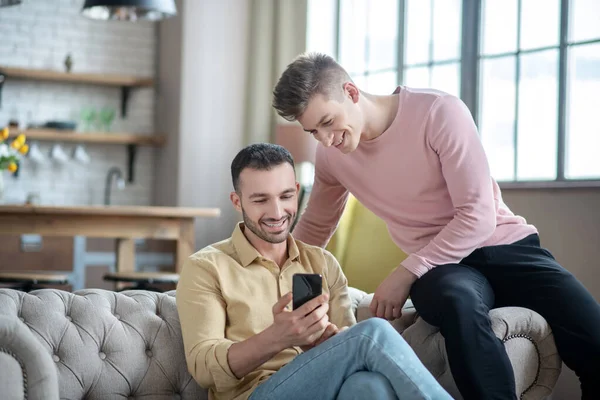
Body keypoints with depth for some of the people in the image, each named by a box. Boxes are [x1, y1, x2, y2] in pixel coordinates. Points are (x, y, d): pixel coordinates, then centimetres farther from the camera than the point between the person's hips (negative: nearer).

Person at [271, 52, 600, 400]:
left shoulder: (440, 112, -14)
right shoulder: (331, 155, 2)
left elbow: (479, 215, -16)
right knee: (458, 302, -40)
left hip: (508, 248, -2)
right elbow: (314, 229, 22)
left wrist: (406, 273, -18)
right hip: (439, 266, 2)